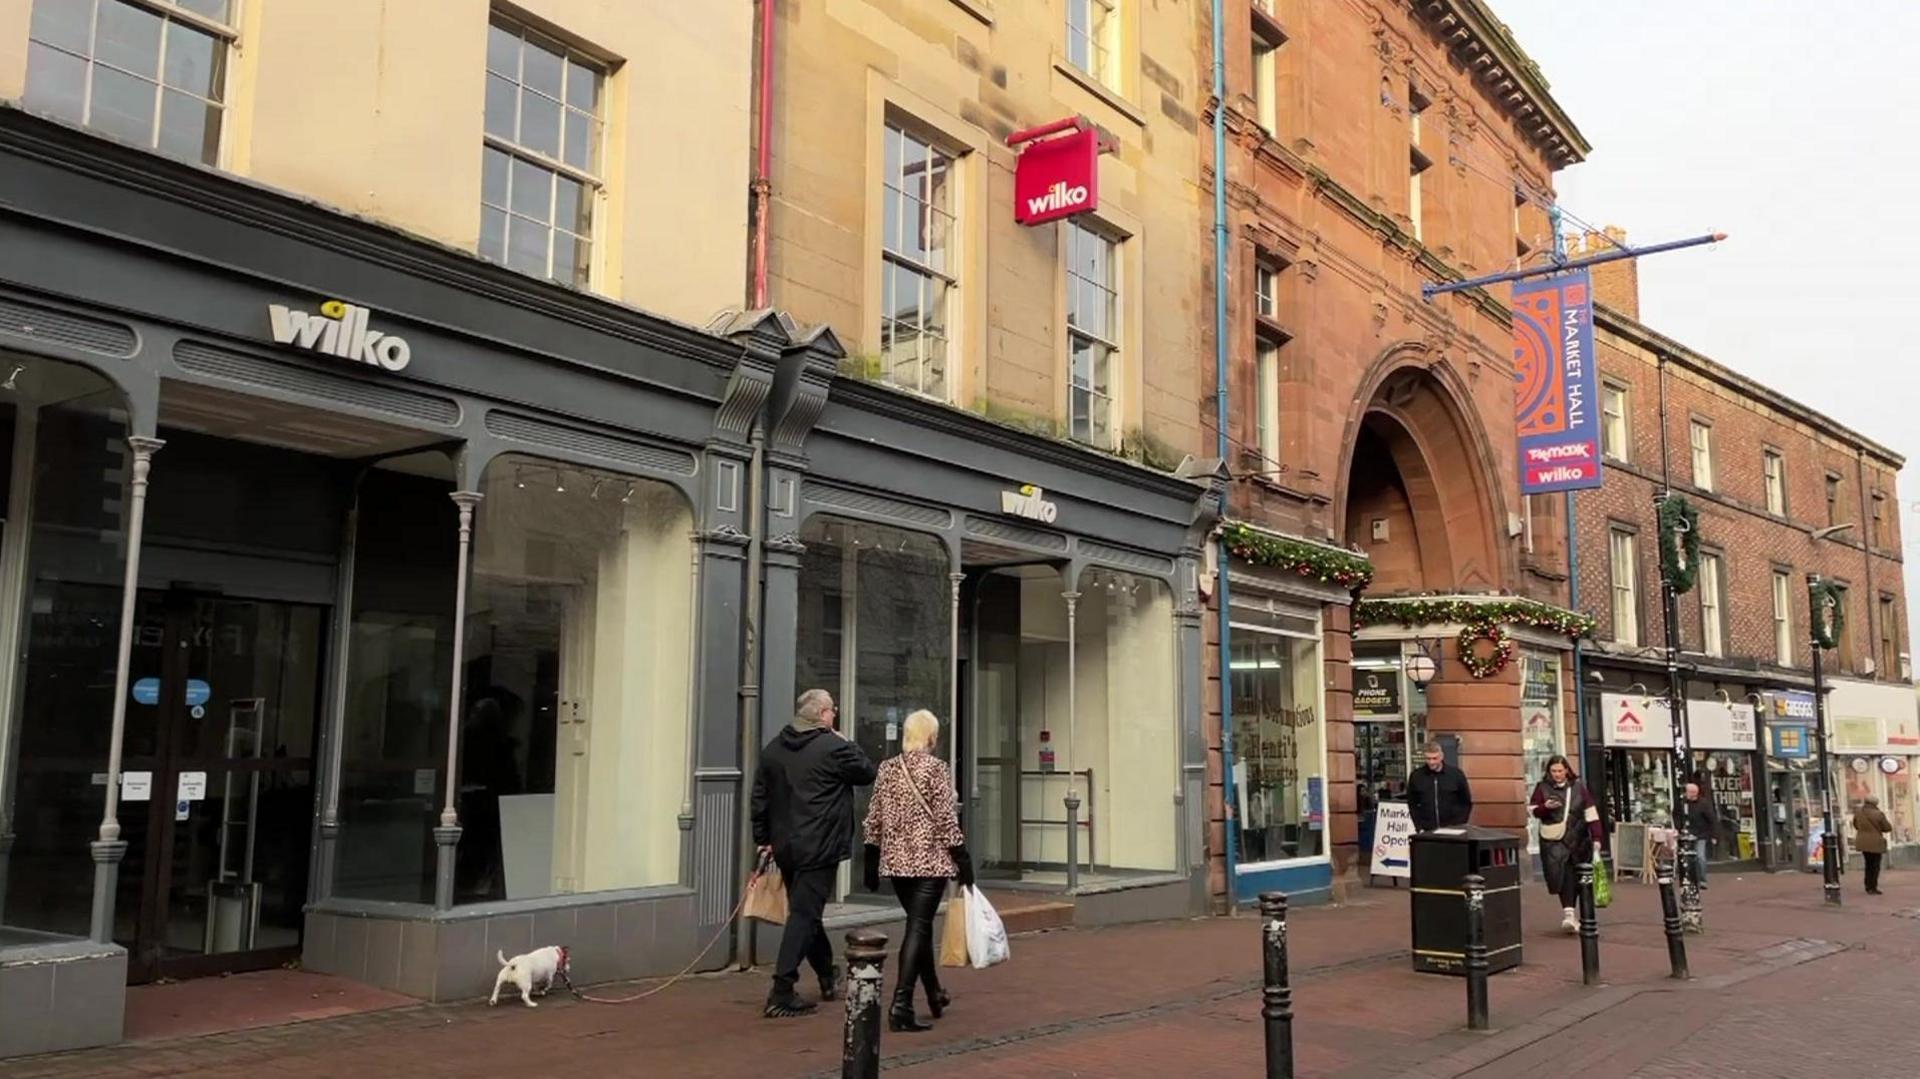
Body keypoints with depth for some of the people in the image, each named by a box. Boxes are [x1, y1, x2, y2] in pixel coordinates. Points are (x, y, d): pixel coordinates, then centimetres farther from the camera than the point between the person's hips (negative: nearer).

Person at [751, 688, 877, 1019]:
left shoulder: (773, 749, 7)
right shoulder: (834, 748, -14)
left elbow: (760, 799, 10)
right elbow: (868, 773, -1)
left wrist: (764, 839, 17)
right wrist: (848, 746, 12)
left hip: (785, 847, 7)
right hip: (820, 848, -7)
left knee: (804, 911, 19)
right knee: (805, 914, -4)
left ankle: (828, 976, 37)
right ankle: (781, 992, -9)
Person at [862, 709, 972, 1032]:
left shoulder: (887, 768, 6)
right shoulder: (936, 768, -9)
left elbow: (874, 819, 8)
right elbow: (946, 820, -12)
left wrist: (872, 863, 15)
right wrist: (963, 861, -6)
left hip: (896, 860, 5)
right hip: (929, 861, -5)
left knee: (920, 925, 19)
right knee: (918, 928, -4)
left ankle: (935, 995, 31)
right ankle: (901, 1005, -11)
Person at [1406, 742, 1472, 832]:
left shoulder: (1456, 774, -1)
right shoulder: (1416, 776, 1)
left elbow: (1466, 802, 5)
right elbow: (1412, 803, 7)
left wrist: (1458, 825, -4)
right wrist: (1419, 827, -2)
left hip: (1451, 830, 0)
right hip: (1427, 831, 0)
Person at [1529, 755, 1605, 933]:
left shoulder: (1578, 787, 3)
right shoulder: (1542, 787, 1)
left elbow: (1591, 812, 2)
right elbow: (1533, 811, 4)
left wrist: (1596, 837, -5)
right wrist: (1546, 807, -17)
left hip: (1577, 839, 1)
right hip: (1553, 840, -1)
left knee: (1573, 876, 5)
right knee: (1560, 874, -13)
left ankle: (1569, 911, 20)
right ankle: (1569, 911, -11)